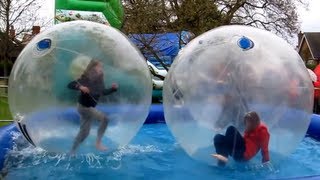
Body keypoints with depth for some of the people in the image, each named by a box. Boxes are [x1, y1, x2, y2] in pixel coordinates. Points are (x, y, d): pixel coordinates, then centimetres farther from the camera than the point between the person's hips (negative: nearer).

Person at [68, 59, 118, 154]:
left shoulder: (98, 81, -1)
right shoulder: (85, 79, -20)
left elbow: (104, 92, 11)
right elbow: (70, 85, -24)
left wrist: (113, 88, -4)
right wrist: (80, 87, -41)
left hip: (90, 107, 8)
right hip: (83, 107, -8)